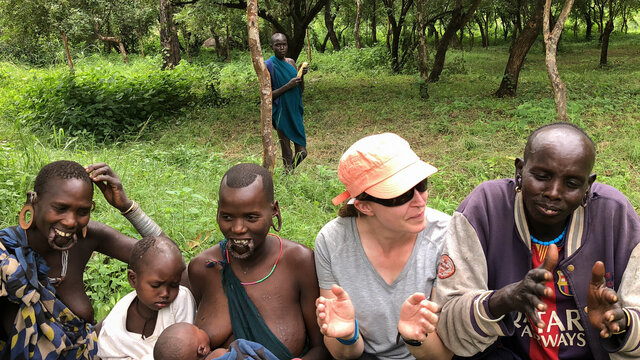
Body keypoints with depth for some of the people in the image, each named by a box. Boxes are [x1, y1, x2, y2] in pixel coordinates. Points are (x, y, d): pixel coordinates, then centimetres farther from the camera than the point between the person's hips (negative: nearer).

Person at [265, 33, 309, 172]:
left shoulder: (291, 62, 8)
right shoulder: (269, 65, -10)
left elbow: (301, 90, 12)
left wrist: (301, 75, -7)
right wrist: (288, 86, -21)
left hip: (295, 112, 6)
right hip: (281, 114, -6)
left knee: (302, 152, 9)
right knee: (287, 154, 0)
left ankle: (290, 171, 33)